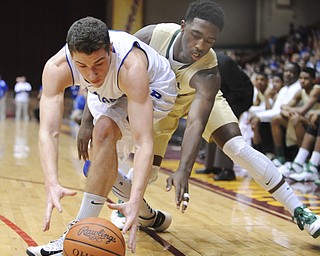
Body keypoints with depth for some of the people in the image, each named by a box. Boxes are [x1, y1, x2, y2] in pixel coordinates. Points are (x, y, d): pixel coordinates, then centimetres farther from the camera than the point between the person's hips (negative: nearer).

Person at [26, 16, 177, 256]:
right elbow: (48, 131, -43)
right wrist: (52, 184, -61)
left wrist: (135, 201, -61)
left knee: (105, 130, -32)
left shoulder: (131, 67, -45)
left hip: (153, 87, -5)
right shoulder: (56, 68, -36)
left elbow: (144, 143, -49)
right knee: (101, 166, 15)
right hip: (109, 94, 5)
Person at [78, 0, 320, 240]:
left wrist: (183, 171, -63)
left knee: (238, 147, -20)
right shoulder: (151, 36, -35)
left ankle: (299, 212, -11)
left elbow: (196, 124, -48)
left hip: (198, 97, -2)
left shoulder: (208, 74, -39)